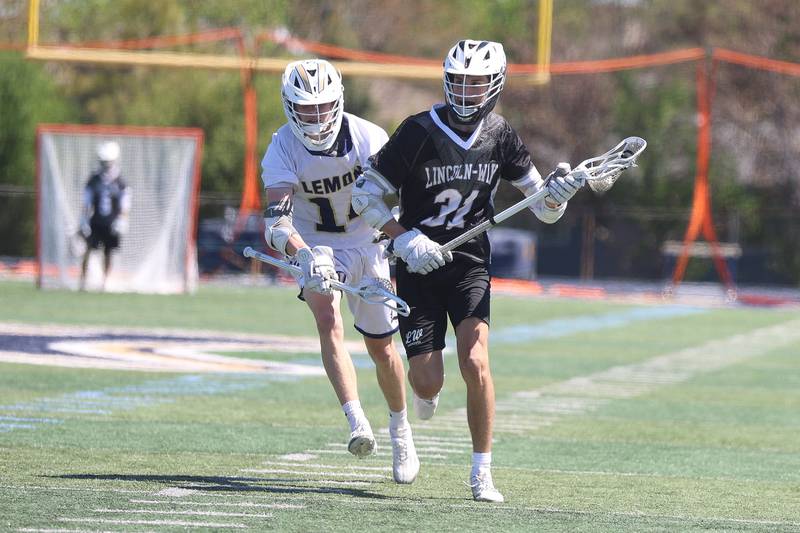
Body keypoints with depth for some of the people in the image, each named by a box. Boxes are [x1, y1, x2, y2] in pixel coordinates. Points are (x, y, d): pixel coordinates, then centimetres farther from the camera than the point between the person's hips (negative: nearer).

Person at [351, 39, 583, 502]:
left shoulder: (500, 135, -3)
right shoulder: (419, 133, -13)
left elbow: (543, 208, 4)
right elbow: (366, 195, -9)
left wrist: (558, 193, -20)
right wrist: (405, 239, -21)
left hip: (470, 263, 1)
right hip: (419, 267, -1)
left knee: (475, 363, -20)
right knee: (429, 381, -5)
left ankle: (482, 473, -9)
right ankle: (424, 391, 36)